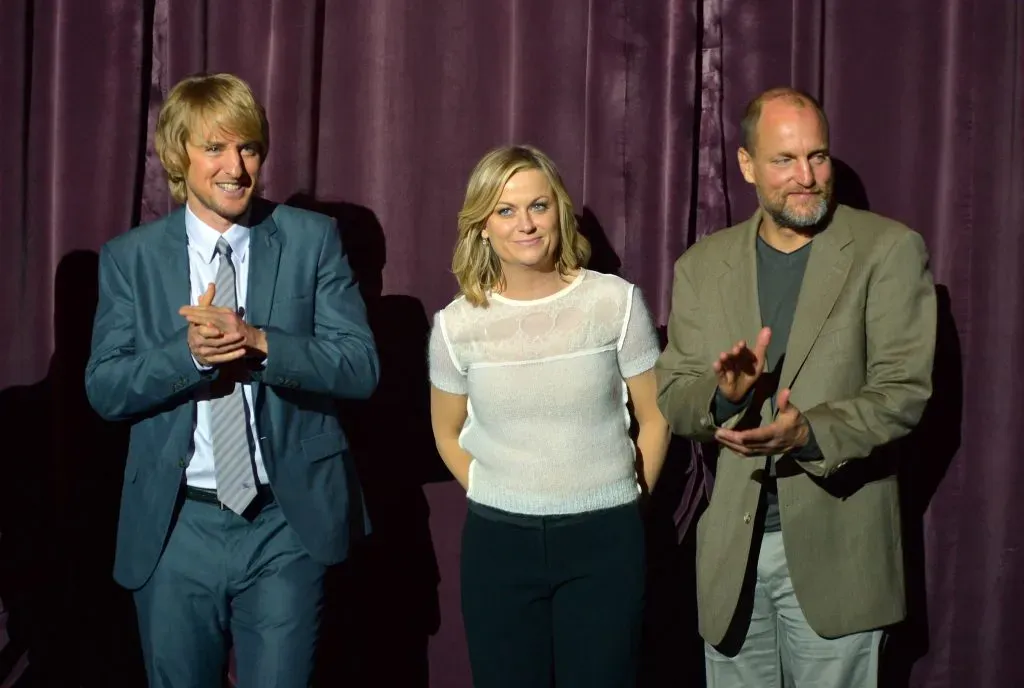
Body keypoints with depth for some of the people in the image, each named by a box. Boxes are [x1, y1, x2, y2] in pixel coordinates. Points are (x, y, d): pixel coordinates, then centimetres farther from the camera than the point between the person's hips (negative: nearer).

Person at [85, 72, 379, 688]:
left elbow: (361, 366, -7)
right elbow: (105, 389, -3)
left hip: (289, 522, -1)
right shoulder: (130, 257, 2)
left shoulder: (313, 239, -1)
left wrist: (258, 341, -22)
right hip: (176, 527, 1)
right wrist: (188, 351, -21)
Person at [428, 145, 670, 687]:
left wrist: (624, 503, 8)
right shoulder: (457, 324, -3)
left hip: (604, 538, -1)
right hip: (498, 541, 1)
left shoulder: (616, 301, -6)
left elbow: (654, 419, 4)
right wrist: (501, 501, 12)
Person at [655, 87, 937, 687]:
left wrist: (810, 433, -25)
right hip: (730, 548, 3)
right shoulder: (703, 265, 7)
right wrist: (724, 395, -19)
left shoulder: (889, 250, -3)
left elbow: (904, 390, -9)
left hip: (834, 546, -3)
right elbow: (671, 398, 4)